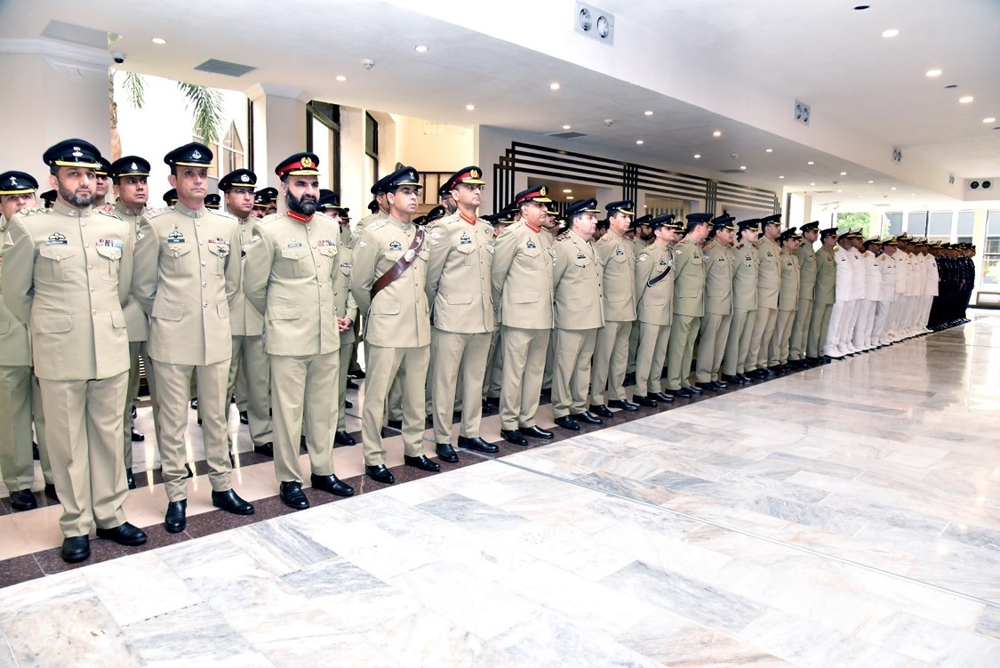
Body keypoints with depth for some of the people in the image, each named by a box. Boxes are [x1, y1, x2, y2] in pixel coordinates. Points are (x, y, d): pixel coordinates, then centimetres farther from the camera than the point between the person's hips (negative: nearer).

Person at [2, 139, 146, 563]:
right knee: (67, 442, 7)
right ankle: (75, 526, 20)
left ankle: (110, 515, 25)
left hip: (111, 351, 3)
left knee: (109, 437, 11)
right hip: (60, 356, -3)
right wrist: (47, 328, 12)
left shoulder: (117, 228, 7)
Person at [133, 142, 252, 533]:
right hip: (172, 339, -3)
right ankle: (176, 496, 19)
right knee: (173, 420, 6)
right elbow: (143, 286, 2)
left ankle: (222, 486, 25)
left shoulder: (227, 226, 7)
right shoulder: (155, 226, -3)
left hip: (217, 337, 3)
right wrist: (166, 317, 8)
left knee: (216, 415, 12)